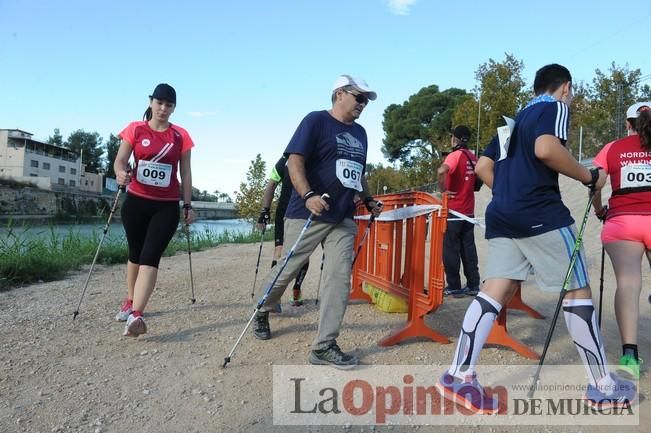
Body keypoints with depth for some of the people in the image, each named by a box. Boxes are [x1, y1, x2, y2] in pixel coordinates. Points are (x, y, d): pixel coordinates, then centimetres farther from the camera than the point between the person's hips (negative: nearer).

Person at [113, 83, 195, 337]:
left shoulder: (180, 136, 3)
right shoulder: (135, 129, 3)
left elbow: (185, 173, 5)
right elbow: (120, 160, -2)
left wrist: (188, 205, 3)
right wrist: (121, 173, -26)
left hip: (167, 206, -1)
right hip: (136, 202, 1)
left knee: (150, 257, -12)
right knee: (135, 254, 15)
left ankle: (136, 315, -20)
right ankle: (130, 301, 35)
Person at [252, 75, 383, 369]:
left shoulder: (360, 133, 18)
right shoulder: (316, 120, -4)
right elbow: (294, 160, -14)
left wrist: (368, 200, 14)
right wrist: (308, 195, -27)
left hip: (343, 219, 6)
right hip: (307, 214, -6)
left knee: (339, 278, -3)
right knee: (287, 270, 6)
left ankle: (324, 347, 3)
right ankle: (262, 312, 36)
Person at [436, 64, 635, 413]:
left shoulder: (516, 117, 26)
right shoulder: (555, 106, 2)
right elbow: (545, 148, -19)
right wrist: (589, 177, -8)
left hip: (500, 215, 8)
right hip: (540, 212, -7)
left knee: (495, 291, 2)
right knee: (577, 291, 4)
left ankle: (459, 376, -5)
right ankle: (602, 386, 14)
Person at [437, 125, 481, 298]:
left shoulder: (456, 155, -13)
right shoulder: (473, 157, 8)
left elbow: (442, 170, -32)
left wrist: (443, 190, -20)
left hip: (453, 210, -6)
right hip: (468, 210, 6)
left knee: (451, 250, 2)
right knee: (468, 248, 11)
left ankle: (454, 287, 6)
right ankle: (473, 285, 15)